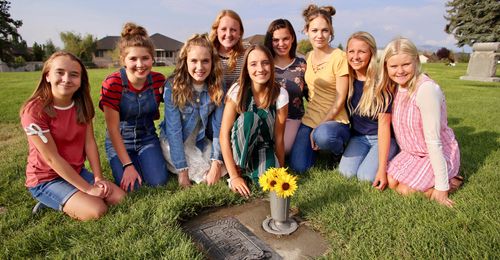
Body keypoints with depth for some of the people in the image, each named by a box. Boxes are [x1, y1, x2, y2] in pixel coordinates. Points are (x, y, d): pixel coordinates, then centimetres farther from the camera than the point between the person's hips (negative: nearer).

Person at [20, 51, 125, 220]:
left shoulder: (81, 105, -3)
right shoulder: (34, 110, -22)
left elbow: (90, 142, -5)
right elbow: (52, 158, -22)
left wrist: (98, 178, -14)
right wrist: (88, 188, -21)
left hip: (77, 172, 6)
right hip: (46, 179, -6)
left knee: (120, 198, -8)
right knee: (97, 211, -23)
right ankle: (51, 201, 4)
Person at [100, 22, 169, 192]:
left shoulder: (159, 80, -12)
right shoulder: (112, 84, -20)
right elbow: (113, 129, -18)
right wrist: (128, 164, -21)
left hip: (148, 138, 2)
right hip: (120, 141, -2)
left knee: (159, 181, -15)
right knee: (130, 187, -16)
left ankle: (143, 161, 16)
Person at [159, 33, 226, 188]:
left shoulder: (217, 86, -14)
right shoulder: (173, 86, -22)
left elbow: (218, 126, -15)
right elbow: (174, 130, -23)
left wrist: (217, 162, -24)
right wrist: (182, 171, -26)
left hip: (200, 142, 3)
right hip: (174, 142, -3)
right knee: (206, 177, -18)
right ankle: (172, 164, 9)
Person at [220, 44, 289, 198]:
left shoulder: (280, 94, -14)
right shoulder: (237, 91, -17)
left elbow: (279, 138, -9)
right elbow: (224, 134, -18)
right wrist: (234, 176, -23)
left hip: (264, 147, 1)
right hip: (239, 148, 0)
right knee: (249, 118, -32)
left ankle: (252, 171, 3)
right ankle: (240, 168, -12)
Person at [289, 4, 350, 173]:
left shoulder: (339, 57, -12)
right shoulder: (308, 57, 6)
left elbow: (340, 100, -12)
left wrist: (318, 128, -16)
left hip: (334, 121, -4)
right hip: (310, 119, 4)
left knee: (323, 135, -40)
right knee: (298, 167, -12)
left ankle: (340, 149, -3)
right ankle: (316, 143, 19)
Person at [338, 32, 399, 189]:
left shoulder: (380, 84, -16)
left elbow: (383, 125, -19)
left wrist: (382, 168, -23)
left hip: (383, 138, -3)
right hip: (358, 137, 3)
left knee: (366, 176, -23)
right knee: (347, 171, -21)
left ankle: (391, 156, 6)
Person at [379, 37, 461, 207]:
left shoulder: (426, 88, -29)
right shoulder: (396, 86, -5)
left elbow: (433, 140, -28)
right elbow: (399, 125, -3)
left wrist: (441, 187, -23)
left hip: (438, 154, -6)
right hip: (412, 152, 7)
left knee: (406, 190, -12)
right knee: (390, 182, -4)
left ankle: (450, 180, 11)